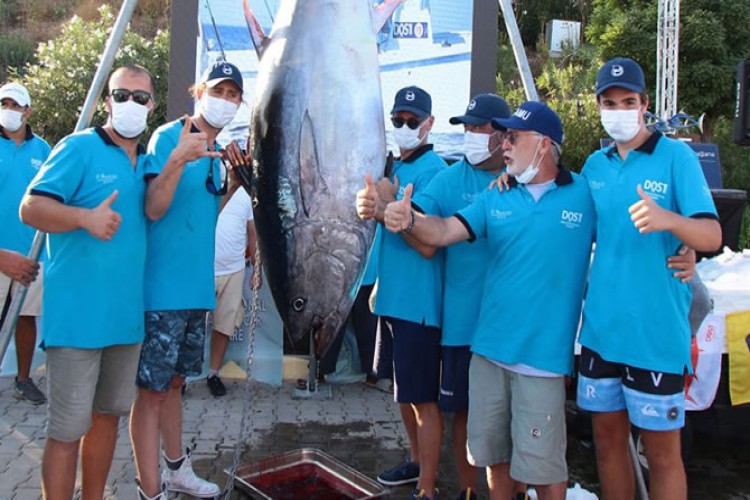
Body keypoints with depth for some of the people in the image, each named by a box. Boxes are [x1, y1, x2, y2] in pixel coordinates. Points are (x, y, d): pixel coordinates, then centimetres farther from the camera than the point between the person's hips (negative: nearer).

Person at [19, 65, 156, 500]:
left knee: (109, 415, 18)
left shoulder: (149, 161, 12)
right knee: (67, 429, 0)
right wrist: (85, 216, -30)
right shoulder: (79, 148, -7)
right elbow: (31, 208, -15)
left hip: (127, 313, 7)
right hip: (78, 313, -7)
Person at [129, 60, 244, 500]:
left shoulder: (218, 150, 13)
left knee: (174, 381, 20)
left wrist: (234, 181, 9)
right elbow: (154, 208, -20)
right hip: (164, 286, -8)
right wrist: (178, 160, -34)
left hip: (197, 286, 8)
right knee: (152, 388, -1)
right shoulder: (168, 137, -10)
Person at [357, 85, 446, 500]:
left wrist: (388, 209, -25)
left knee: (423, 397, -1)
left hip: (419, 302, -9)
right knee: (403, 391, 19)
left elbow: (427, 244, -19)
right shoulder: (395, 168, 12)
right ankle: (417, 462, 36)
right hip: (394, 297, 9)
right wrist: (372, 208, -5)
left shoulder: (433, 170, -12)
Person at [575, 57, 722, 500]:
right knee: (608, 437, 16)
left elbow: (712, 236, -14)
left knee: (662, 450, 6)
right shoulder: (594, 165, 9)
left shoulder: (676, 156, -7)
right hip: (601, 327, 5)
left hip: (657, 331, -5)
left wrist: (668, 219, -36)